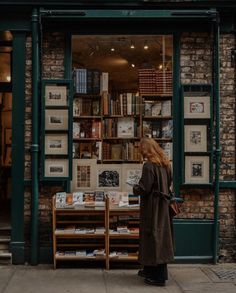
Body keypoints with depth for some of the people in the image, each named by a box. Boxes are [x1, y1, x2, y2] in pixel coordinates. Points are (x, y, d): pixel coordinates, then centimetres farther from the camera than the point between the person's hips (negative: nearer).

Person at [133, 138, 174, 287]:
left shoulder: (149, 165, -18)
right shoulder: (165, 164, 7)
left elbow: (143, 189, -19)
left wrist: (135, 188, 1)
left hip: (152, 207, -8)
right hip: (163, 206, 9)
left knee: (153, 237, 0)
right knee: (161, 236, 15)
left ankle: (158, 277, 6)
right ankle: (150, 270, 30)